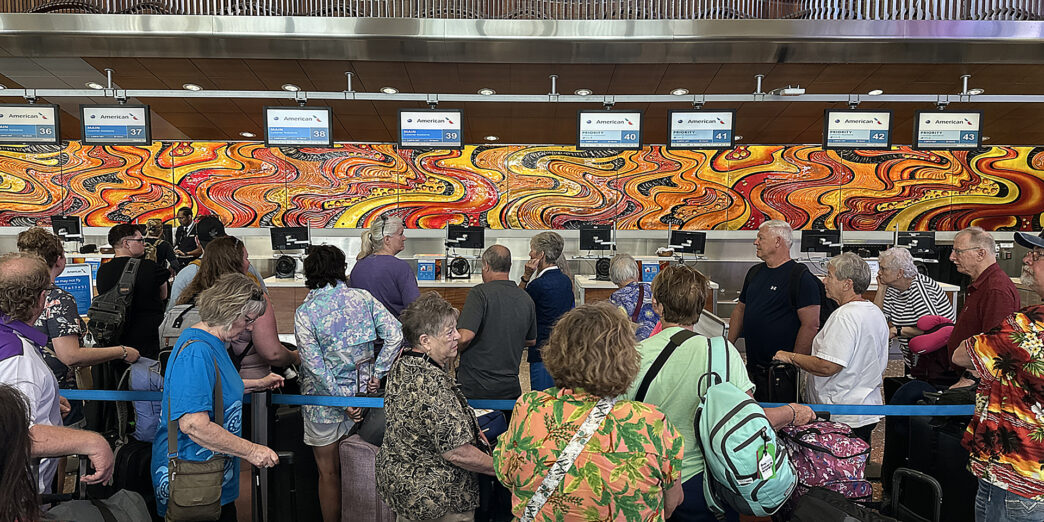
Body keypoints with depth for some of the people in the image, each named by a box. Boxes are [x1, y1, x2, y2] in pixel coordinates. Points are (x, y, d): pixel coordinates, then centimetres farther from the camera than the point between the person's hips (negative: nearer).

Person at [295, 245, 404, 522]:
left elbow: (314, 365, -17)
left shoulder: (305, 312, -12)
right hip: (361, 394, 3)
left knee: (329, 473, 14)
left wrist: (342, 401, -12)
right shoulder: (363, 297, -5)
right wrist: (377, 373, -6)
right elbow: (395, 334, -12)